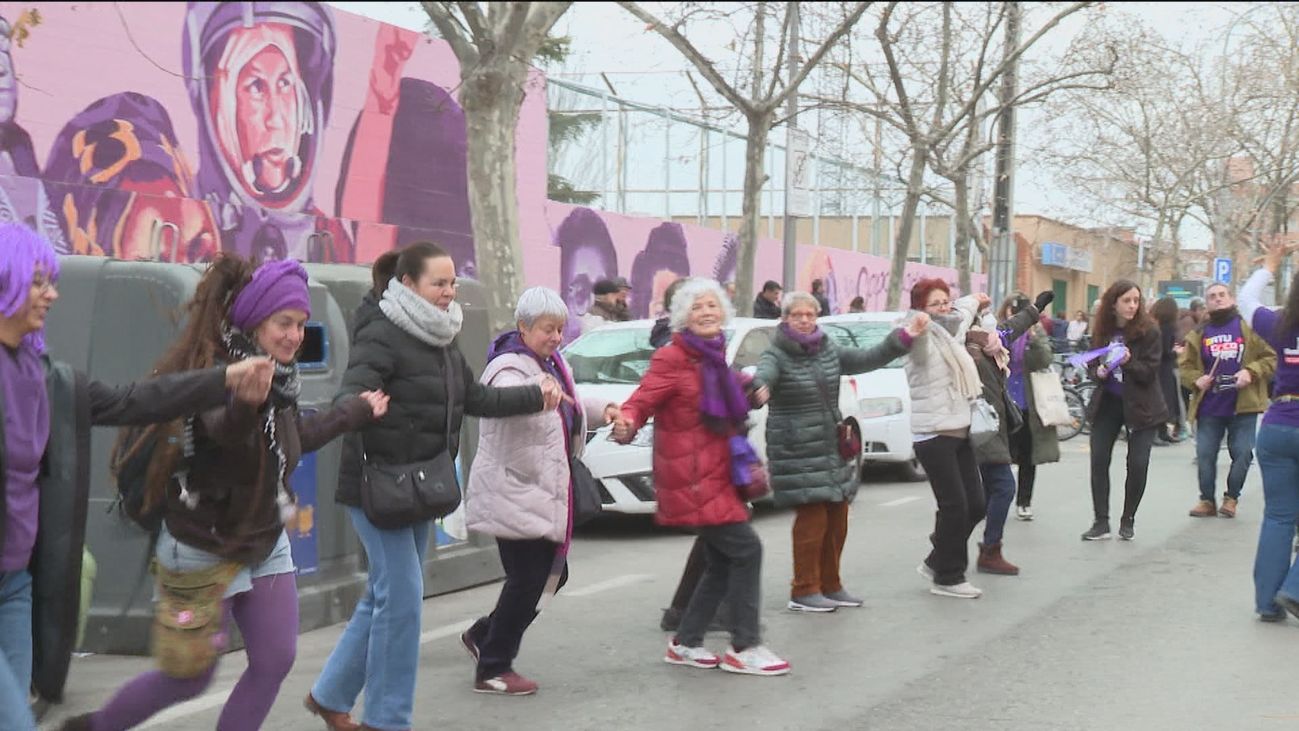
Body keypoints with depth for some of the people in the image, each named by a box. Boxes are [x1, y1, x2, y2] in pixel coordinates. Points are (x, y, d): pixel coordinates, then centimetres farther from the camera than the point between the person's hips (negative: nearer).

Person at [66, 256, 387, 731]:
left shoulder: (279, 377, -1)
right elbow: (222, 430, -47)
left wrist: (356, 412, 25)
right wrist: (244, 404, -69)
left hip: (265, 544, 7)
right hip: (203, 549, -7)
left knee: (276, 661, 4)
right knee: (190, 678, 5)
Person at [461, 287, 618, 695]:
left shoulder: (552, 364, 12)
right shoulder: (509, 367, -18)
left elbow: (570, 406, 33)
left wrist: (602, 409, 18)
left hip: (544, 490, 10)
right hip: (514, 492, -10)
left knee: (553, 574, 14)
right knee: (526, 580, -7)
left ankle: (484, 636, 31)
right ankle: (493, 670, 7)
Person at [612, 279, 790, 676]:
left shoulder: (714, 357, 14)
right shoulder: (671, 359, -11)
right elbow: (641, 401, -19)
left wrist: (751, 397, 16)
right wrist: (627, 424, -38)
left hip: (716, 475, 9)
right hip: (691, 479, -9)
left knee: (723, 562, 12)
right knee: (746, 548, -11)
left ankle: (685, 644, 23)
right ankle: (744, 648, -2)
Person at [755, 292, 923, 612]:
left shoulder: (828, 350, 10)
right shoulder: (777, 356, -11)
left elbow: (868, 359, 13)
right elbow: (762, 376, -31)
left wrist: (904, 338, 5)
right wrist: (758, 390, -56)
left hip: (833, 450, 7)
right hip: (796, 452, -7)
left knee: (836, 519, 9)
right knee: (812, 519, -9)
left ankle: (830, 585, 25)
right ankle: (804, 591, 3)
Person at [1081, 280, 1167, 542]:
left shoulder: (1148, 330, -11)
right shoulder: (1101, 330, -1)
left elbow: (1150, 371, -13)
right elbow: (1091, 363, 10)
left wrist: (1128, 362, -31)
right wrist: (1098, 371, -12)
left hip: (1140, 405, -3)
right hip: (1108, 402, 3)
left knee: (1137, 464, -4)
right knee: (1099, 460, -2)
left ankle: (1128, 520, 14)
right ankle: (1101, 522, 4)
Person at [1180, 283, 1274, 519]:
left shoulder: (1249, 328, 1)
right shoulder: (1199, 334, 9)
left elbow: (1271, 358, 1)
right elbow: (1185, 366, 11)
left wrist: (1251, 371, -14)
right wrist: (1196, 379, -8)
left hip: (1243, 405, -2)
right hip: (1209, 407, 2)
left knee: (1242, 454, -2)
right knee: (1205, 454, 2)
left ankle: (1231, 498, 16)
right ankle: (1207, 501, 14)